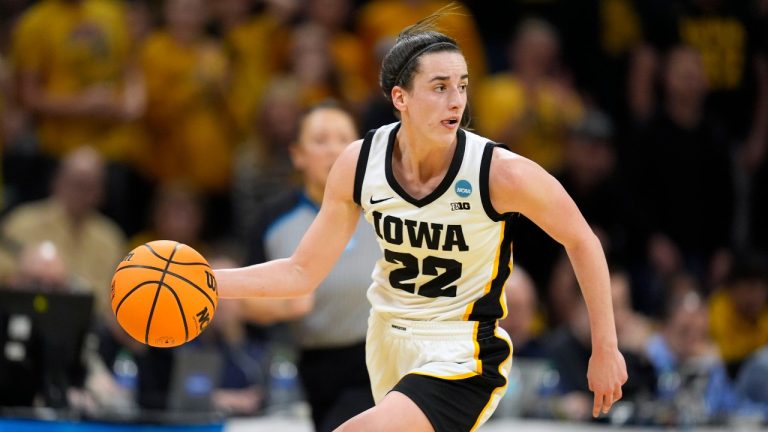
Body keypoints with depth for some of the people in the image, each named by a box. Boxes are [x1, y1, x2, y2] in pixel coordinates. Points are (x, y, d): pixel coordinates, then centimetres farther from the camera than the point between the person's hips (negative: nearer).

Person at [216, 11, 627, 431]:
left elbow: (581, 240, -7)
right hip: (387, 341, 6)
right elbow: (303, 271, -3)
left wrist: (605, 348, -4)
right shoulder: (359, 164, -12)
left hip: (458, 362, -6)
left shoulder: (501, 173, -23)